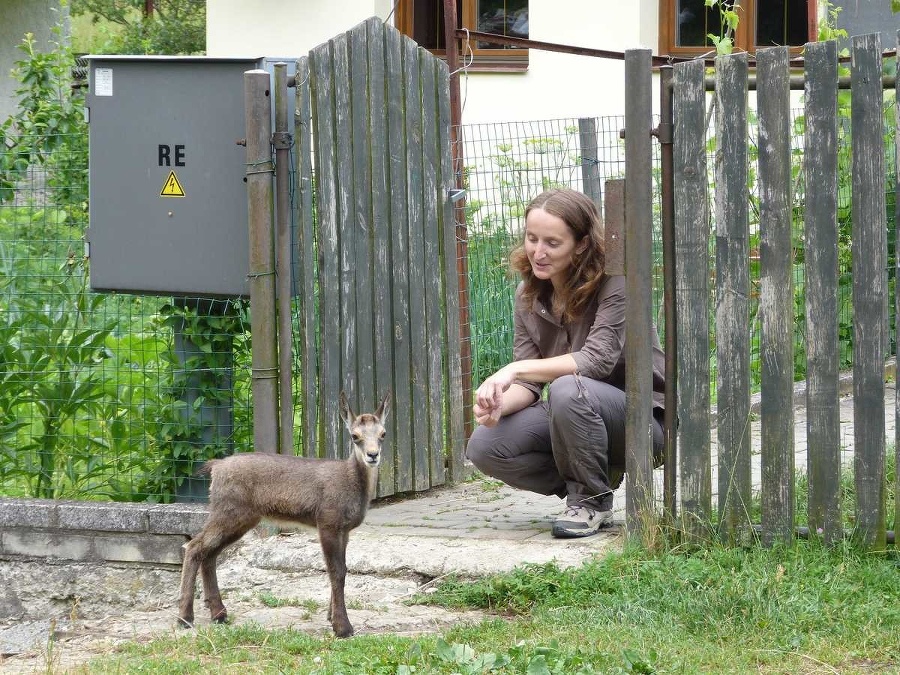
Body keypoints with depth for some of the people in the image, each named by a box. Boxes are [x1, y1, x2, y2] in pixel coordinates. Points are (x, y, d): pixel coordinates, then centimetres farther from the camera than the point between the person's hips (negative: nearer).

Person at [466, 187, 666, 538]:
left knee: (568, 389, -36)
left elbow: (598, 360, -29)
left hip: (641, 417, -6)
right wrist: (498, 404, -26)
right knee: (484, 446, -15)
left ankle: (593, 500, -14)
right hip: (575, 417, 6)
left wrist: (516, 368, -34)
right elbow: (528, 383, -2)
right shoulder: (529, 296, 1)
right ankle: (583, 486, 3)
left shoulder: (613, 283, -18)